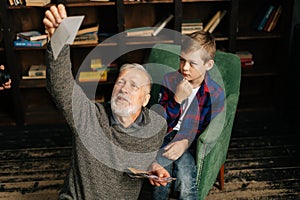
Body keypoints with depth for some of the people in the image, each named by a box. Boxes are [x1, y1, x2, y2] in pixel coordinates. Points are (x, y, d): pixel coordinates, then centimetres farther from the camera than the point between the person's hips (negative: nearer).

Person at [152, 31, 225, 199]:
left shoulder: (216, 93, -8)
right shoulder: (170, 80, -3)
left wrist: (186, 142, -23)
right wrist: (177, 99, -21)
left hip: (192, 143, -1)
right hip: (167, 139, 2)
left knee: (186, 179, -27)